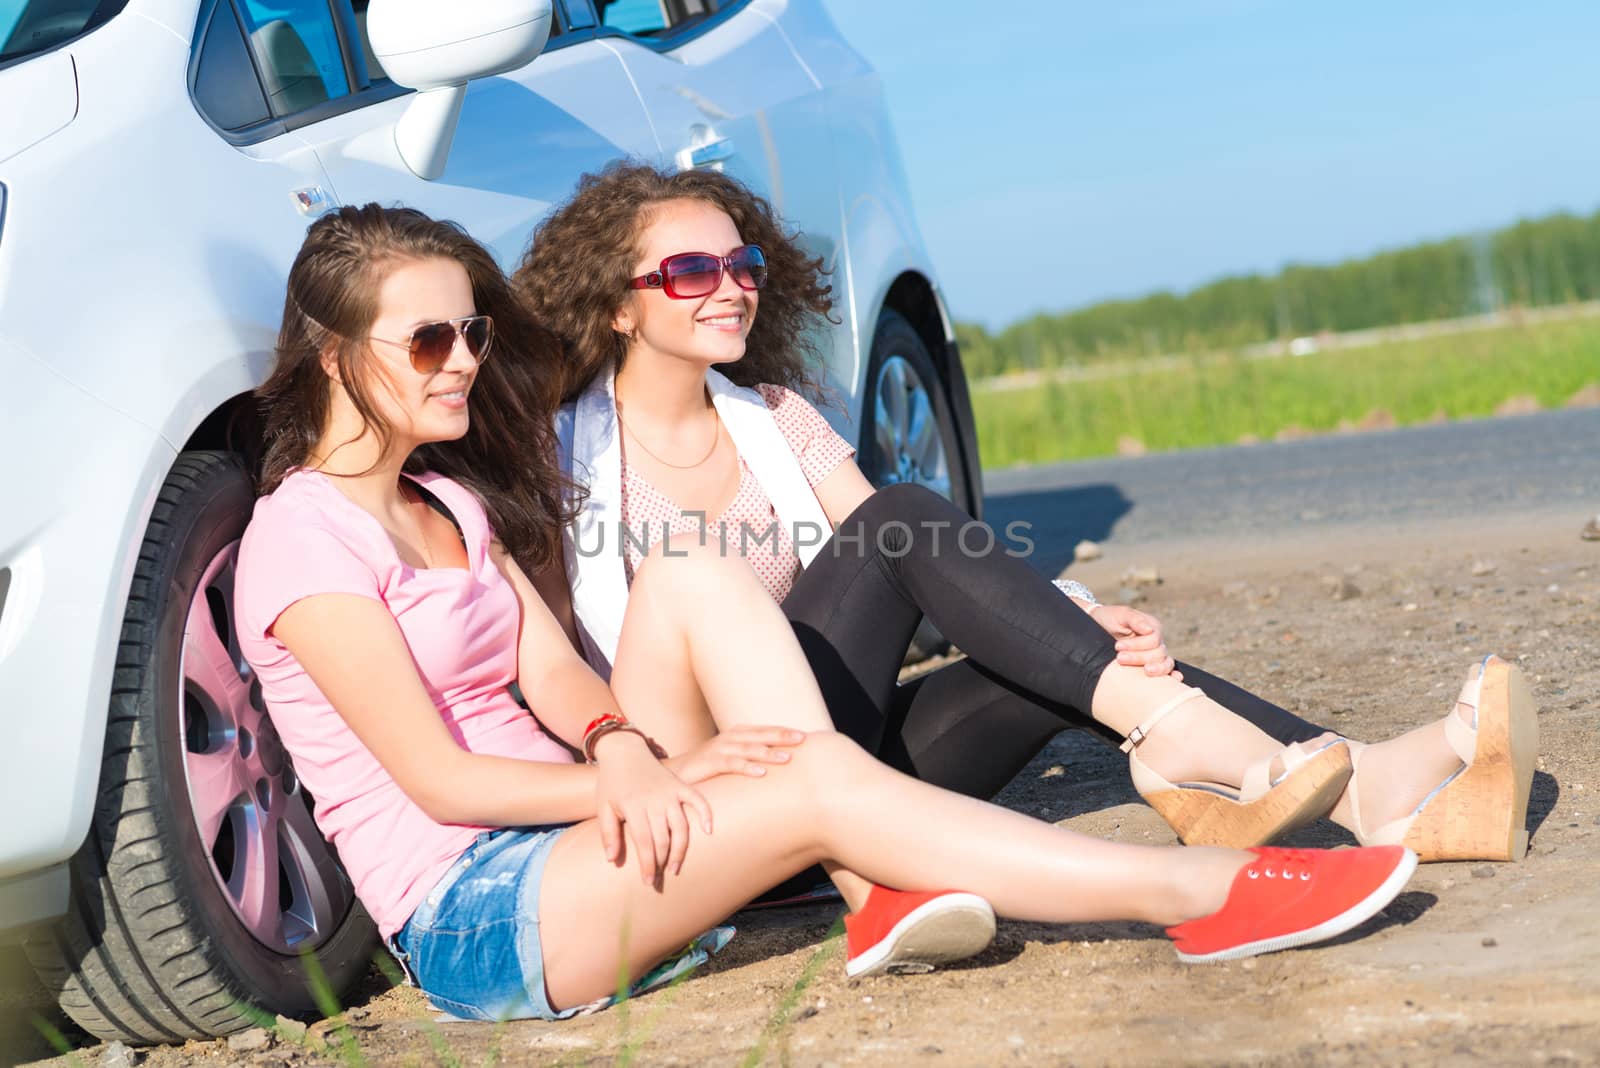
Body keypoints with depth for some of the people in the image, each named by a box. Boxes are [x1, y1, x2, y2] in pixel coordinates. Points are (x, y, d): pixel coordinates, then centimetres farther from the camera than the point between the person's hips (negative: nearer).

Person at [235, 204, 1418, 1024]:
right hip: (473, 924, -8)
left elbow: (553, 675, 5)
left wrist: (619, 743, -17)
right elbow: (436, 777, -16)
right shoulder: (305, 537, -11)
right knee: (822, 781, -26)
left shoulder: (450, 499, 16)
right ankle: (1200, 894, -24)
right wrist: (655, 773, -16)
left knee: (690, 581, -14)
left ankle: (889, 892, -22)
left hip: (565, 844, 8)